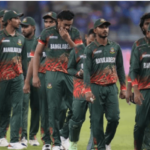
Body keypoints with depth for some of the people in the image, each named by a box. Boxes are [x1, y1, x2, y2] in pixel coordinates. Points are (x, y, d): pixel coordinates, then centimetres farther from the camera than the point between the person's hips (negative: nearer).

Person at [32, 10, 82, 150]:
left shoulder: (75, 33, 6)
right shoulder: (47, 33, 3)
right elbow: (37, 54, 7)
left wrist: (68, 39, -14)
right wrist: (35, 75, 1)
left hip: (71, 74, 1)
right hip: (53, 74, -1)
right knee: (53, 109, -2)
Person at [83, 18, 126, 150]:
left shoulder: (115, 47, 11)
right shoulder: (90, 49, 1)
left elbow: (120, 68, 14)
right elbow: (87, 70, -6)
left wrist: (123, 87, 8)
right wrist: (87, 90, -17)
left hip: (112, 87, 3)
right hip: (96, 88, -3)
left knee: (114, 118, -5)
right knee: (97, 119, -2)